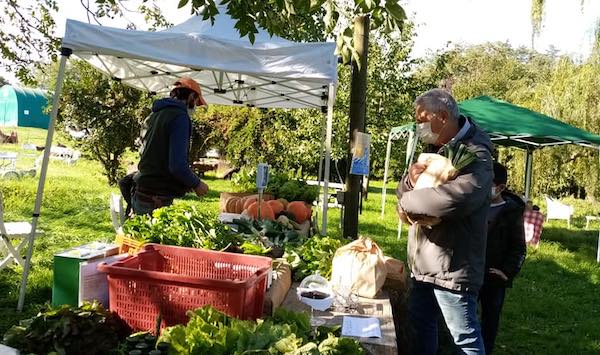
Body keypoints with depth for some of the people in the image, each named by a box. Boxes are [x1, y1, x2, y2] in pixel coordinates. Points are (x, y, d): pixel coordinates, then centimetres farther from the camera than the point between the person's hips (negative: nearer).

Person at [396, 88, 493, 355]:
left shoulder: (475, 153, -15)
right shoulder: (433, 150, 12)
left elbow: (458, 197, -36)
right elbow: (404, 193, 13)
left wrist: (407, 201, -21)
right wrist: (411, 178, -12)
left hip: (453, 264, -8)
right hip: (424, 261, 8)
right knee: (421, 323, 20)